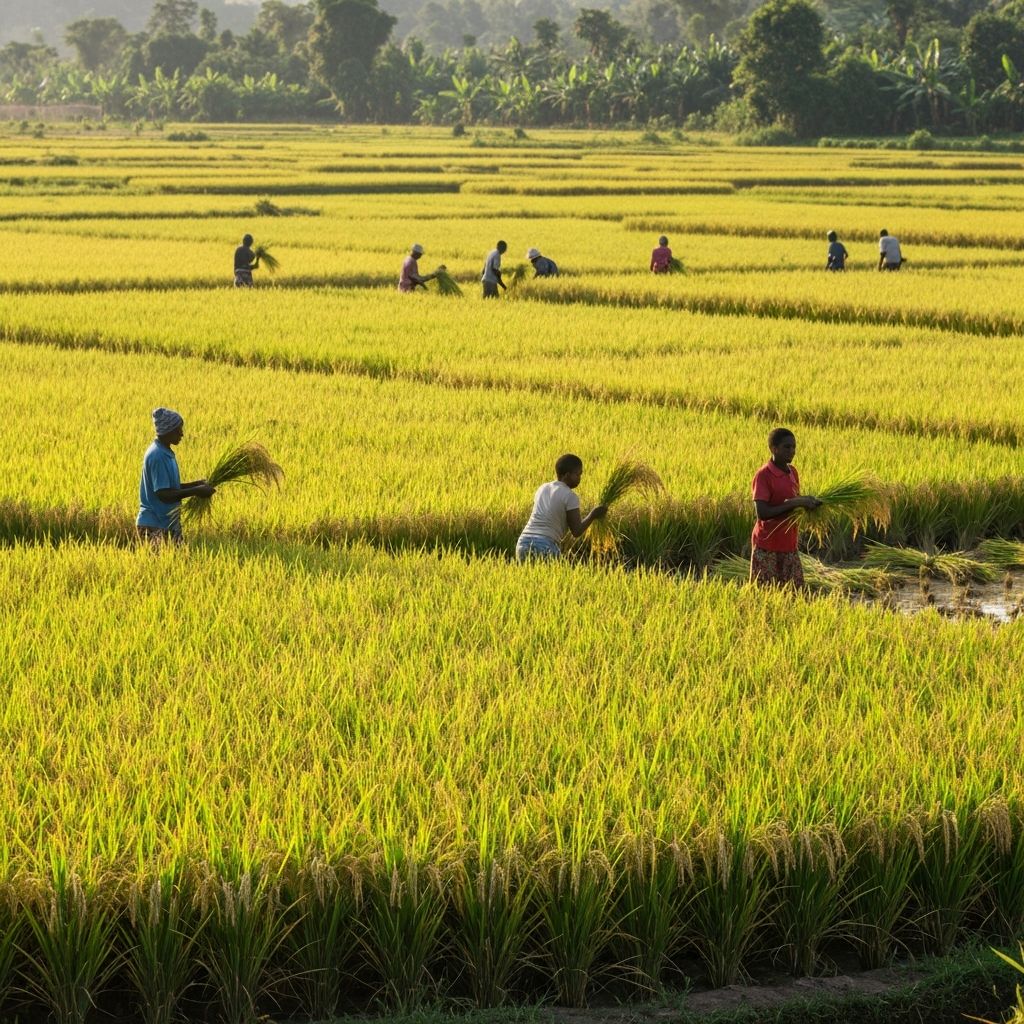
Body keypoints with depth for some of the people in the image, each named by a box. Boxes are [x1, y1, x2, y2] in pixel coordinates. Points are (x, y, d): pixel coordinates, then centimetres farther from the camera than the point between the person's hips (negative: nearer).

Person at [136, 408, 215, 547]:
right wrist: (196, 491, -18)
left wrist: (195, 484, 6)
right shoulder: (157, 456, -18)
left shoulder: (166, 453, 11)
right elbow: (163, 494, -22)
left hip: (167, 523, 9)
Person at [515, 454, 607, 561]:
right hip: (545, 547, -7)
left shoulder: (542, 489, 19)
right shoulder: (570, 496, -1)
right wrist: (593, 516, 13)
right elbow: (576, 531, -1)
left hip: (523, 544, 7)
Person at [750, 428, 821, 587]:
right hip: (766, 547, -7)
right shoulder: (763, 475, -15)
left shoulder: (792, 472, 8)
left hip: (789, 545, 7)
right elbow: (762, 513, -23)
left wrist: (808, 502, -3)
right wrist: (794, 503, -25)